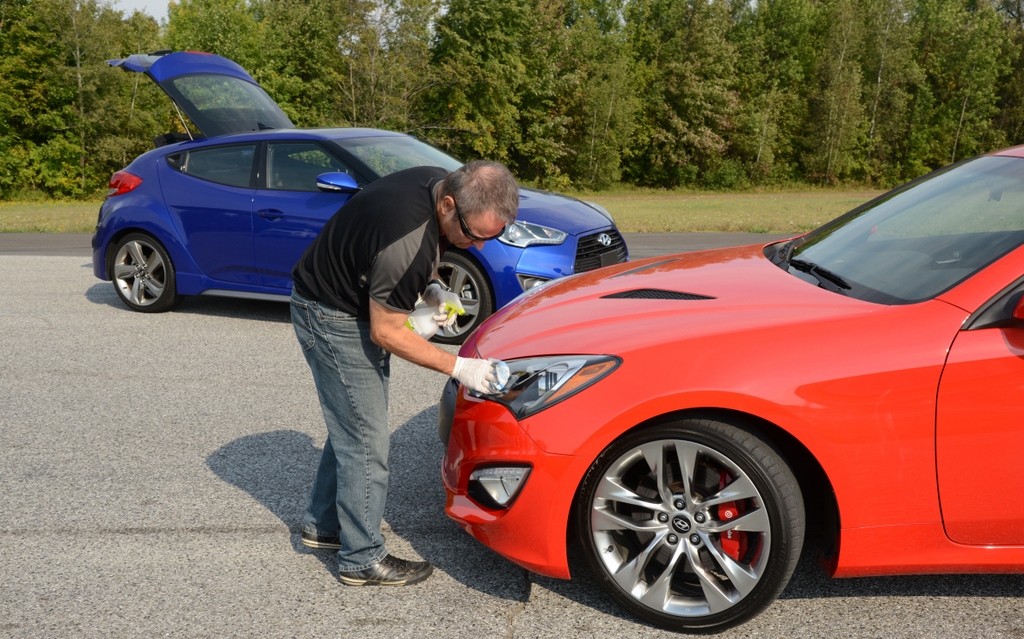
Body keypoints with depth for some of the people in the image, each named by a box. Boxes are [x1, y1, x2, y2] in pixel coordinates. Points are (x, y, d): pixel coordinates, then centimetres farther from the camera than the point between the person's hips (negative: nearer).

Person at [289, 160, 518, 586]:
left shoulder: (439, 184, -9)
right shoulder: (408, 243, -37)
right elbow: (386, 333, -25)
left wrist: (431, 289, -6)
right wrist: (458, 367, -21)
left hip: (358, 306, 9)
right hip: (330, 317, -9)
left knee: (352, 426, 18)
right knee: (366, 439, -3)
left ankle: (323, 524, 34)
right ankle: (362, 559, 11)